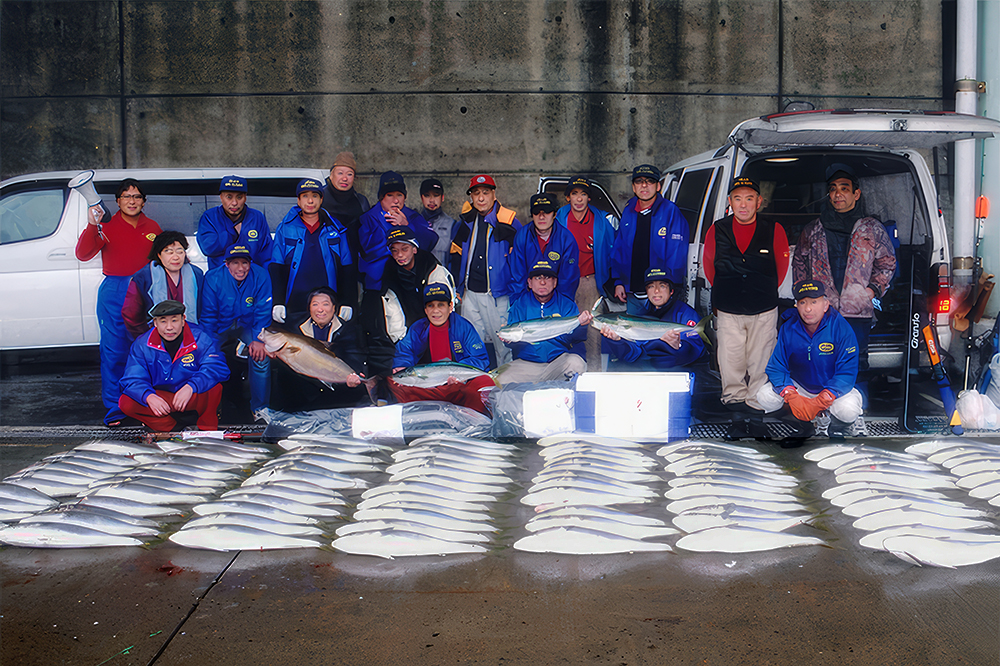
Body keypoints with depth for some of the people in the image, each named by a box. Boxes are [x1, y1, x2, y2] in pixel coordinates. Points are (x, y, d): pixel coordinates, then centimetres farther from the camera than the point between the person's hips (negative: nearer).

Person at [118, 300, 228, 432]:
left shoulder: (201, 339, -13)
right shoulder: (141, 345, -7)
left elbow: (218, 368, -25)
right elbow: (132, 380, -12)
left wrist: (191, 387, -42)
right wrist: (149, 396, -36)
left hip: (195, 399, -1)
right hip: (160, 398, 1)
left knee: (215, 387, -32)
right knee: (126, 403, -22)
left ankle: (207, 430, -7)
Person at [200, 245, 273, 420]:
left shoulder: (260, 277, -16)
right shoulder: (213, 278, -17)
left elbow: (263, 312, -11)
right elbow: (208, 315, -10)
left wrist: (259, 339, -22)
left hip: (248, 327, -1)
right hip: (221, 328, 1)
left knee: (260, 356, -24)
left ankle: (260, 409, -11)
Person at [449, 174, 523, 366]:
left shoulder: (509, 222, -6)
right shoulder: (466, 221, 9)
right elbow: (456, 256, 17)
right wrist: (456, 289, 12)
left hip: (497, 295, -5)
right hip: (470, 294, 5)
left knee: (503, 341, -1)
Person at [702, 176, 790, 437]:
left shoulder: (774, 230, -3)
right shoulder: (717, 230, 0)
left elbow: (781, 268, 9)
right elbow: (708, 265, 13)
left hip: (764, 311, -1)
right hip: (727, 311, 1)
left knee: (760, 364, 2)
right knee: (731, 365, 1)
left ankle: (755, 413, 12)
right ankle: (737, 413, 11)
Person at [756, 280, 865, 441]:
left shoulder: (841, 328, -20)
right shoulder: (788, 328, -12)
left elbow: (847, 373, -21)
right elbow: (776, 368, -10)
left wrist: (819, 403, -32)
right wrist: (792, 397, -29)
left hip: (833, 388, -3)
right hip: (798, 387, 3)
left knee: (848, 409, -35)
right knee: (765, 397, -21)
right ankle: (804, 428, 4)